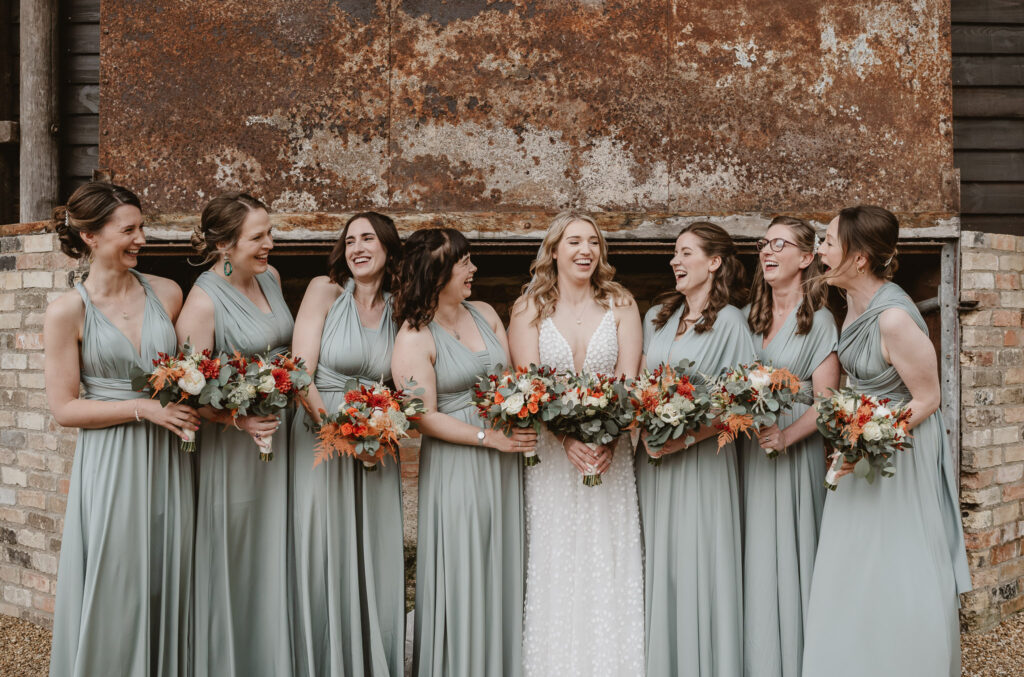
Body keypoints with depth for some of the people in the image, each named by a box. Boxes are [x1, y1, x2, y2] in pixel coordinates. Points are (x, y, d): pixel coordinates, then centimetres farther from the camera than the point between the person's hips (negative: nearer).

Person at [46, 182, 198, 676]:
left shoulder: (166, 293, 5)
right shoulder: (68, 311, -5)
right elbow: (64, 408, -6)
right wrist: (142, 408, -14)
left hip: (167, 463, 4)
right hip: (110, 465, -3)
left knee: (168, 590, 10)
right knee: (114, 596, 4)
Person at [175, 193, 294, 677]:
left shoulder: (270, 277, 7)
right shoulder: (204, 300, -15)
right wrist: (239, 420, -29)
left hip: (280, 433, 7)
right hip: (232, 445, -7)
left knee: (274, 557, 14)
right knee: (233, 559, 4)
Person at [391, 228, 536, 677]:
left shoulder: (484, 314, 9)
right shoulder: (414, 338, -11)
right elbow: (425, 417, -14)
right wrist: (489, 437, -16)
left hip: (504, 463, 6)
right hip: (456, 467, -6)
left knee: (503, 568, 14)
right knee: (463, 576, 2)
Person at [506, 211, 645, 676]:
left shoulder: (621, 305, 6)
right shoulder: (528, 309, 3)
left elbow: (628, 380, -3)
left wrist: (609, 437, -20)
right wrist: (568, 437, -21)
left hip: (611, 453, 1)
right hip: (550, 454, -1)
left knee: (608, 563, 3)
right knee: (555, 564, 2)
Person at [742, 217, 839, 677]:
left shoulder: (818, 320, -4)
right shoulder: (753, 316, 13)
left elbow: (825, 401, -9)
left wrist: (786, 437, -22)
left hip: (796, 450, -5)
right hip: (751, 446, 5)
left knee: (788, 552, -2)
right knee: (754, 557, 6)